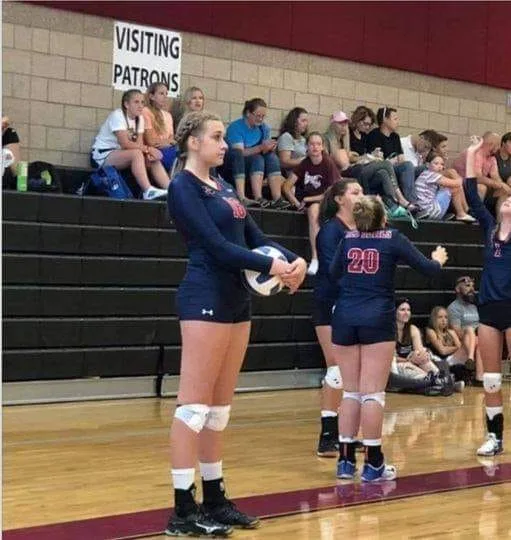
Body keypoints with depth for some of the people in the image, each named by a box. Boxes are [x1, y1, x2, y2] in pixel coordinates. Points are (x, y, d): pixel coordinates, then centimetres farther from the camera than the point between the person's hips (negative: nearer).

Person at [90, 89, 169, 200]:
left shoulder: (139, 118, 5)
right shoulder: (117, 115, -18)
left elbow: (139, 144, -5)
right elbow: (125, 143, -26)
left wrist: (147, 153, -26)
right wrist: (148, 149, -25)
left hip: (120, 154, 8)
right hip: (102, 155, -8)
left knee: (154, 160, -11)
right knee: (136, 154, -32)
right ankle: (148, 191, -39)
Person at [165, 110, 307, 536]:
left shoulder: (222, 187, 17)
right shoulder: (183, 187, -8)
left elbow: (255, 237, 13)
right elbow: (214, 245, -17)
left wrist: (295, 260, -5)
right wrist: (271, 267, -22)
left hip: (236, 299, 9)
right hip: (205, 300, -9)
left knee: (220, 406, 12)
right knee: (195, 404, -7)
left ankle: (215, 499, 18)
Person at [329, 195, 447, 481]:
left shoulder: (348, 239, 9)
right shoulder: (393, 239, 0)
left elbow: (333, 274, 22)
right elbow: (427, 268, 3)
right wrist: (438, 260, 25)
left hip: (345, 318, 4)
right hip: (377, 320, -3)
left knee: (351, 391, 9)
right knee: (372, 393, -4)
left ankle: (346, 461, 9)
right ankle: (373, 464, -2)